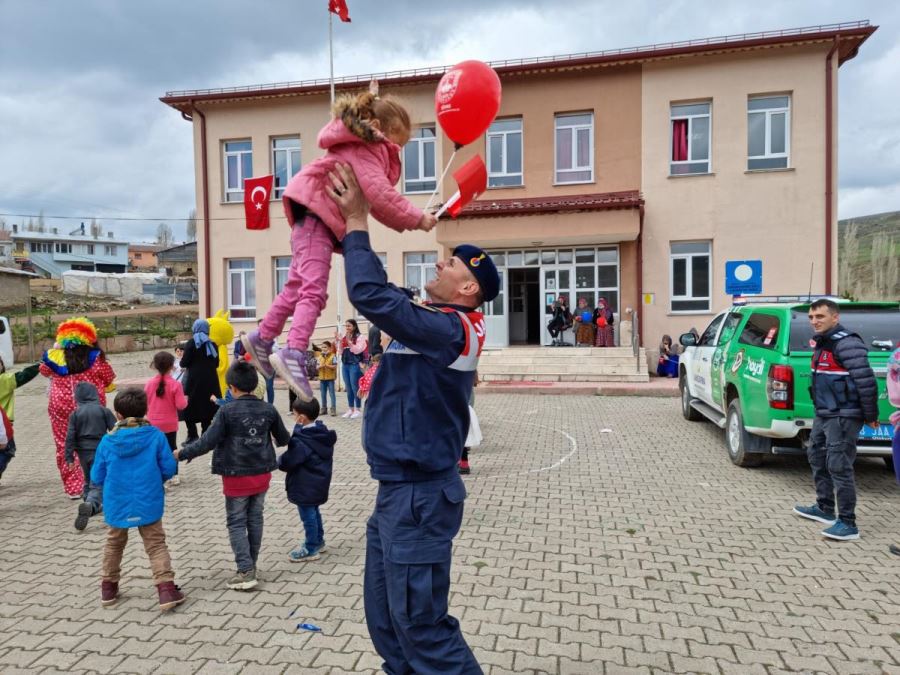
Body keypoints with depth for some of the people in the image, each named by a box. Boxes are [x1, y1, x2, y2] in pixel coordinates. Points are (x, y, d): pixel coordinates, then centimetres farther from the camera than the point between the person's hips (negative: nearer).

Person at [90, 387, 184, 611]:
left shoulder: (108, 441, -9)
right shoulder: (155, 435, -11)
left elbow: (97, 478, -1)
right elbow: (169, 468, -7)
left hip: (117, 506, 2)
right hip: (148, 505, -1)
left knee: (114, 544, 24)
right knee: (156, 545, 7)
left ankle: (109, 587, 37)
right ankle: (166, 589, -2)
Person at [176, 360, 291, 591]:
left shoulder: (227, 411, -15)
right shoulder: (268, 409, -1)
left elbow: (208, 441, -17)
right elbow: (284, 438, 9)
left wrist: (182, 454, -3)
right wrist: (275, 438, 33)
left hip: (236, 476, -4)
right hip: (262, 475, 5)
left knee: (236, 523, 5)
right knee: (255, 519, 16)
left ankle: (246, 571, 0)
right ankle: (251, 565, 27)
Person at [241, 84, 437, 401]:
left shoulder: (364, 150, 21)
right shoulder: (363, 149, -11)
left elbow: (376, 201, 16)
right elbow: (378, 193, -25)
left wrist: (410, 218, 3)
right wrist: (416, 218, -19)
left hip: (317, 217, 11)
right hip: (317, 212, -11)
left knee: (300, 286, 16)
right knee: (314, 288, -21)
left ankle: (262, 338, 27)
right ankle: (294, 355, -30)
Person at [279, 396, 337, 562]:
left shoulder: (301, 442, -27)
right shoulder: (323, 434, -1)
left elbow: (287, 462, -24)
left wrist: (279, 461, -1)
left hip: (305, 487, -9)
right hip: (319, 484, 9)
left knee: (308, 516, 5)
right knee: (314, 512, 24)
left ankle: (311, 550, 17)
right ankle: (318, 541, 38)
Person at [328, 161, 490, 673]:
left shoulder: (450, 330, -20)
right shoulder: (435, 324, 8)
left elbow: (372, 295, -30)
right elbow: (383, 292, 19)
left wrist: (357, 221, -19)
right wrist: (353, 227, 13)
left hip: (420, 494, -10)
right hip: (400, 489, 10)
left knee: (420, 623, 2)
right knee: (385, 615, 20)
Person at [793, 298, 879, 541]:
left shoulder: (846, 343, -18)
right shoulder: (822, 342, 13)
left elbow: (866, 382, -20)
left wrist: (870, 416, -14)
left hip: (843, 417, -10)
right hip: (823, 414, 11)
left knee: (839, 466, -9)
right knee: (817, 458, 19)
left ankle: (848, 524, 0)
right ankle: (825, 509, 33)